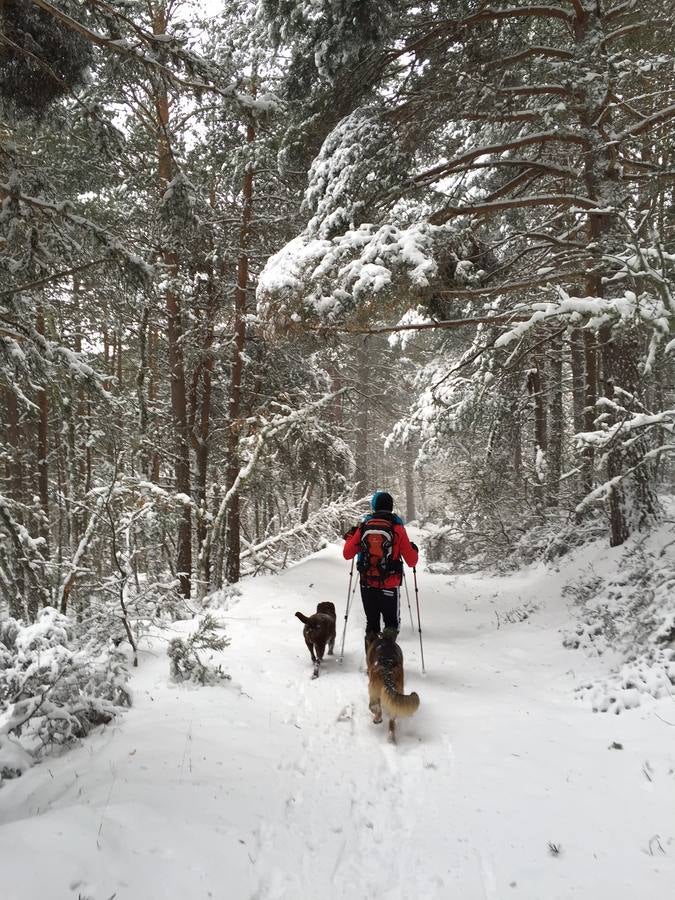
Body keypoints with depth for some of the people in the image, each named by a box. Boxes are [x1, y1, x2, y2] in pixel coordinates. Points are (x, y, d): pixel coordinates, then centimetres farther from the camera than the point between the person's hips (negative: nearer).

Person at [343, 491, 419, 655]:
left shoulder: (363, 526, -3)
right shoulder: (397, 528, -9)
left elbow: (347, 554, 5)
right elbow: (411, 562, -6)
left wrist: (349, 537, 22)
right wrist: (414, 550, 15)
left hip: (367, 586, 2)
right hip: (389, 587, -2)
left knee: (371, 623, 17)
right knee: (391, 624, 14)